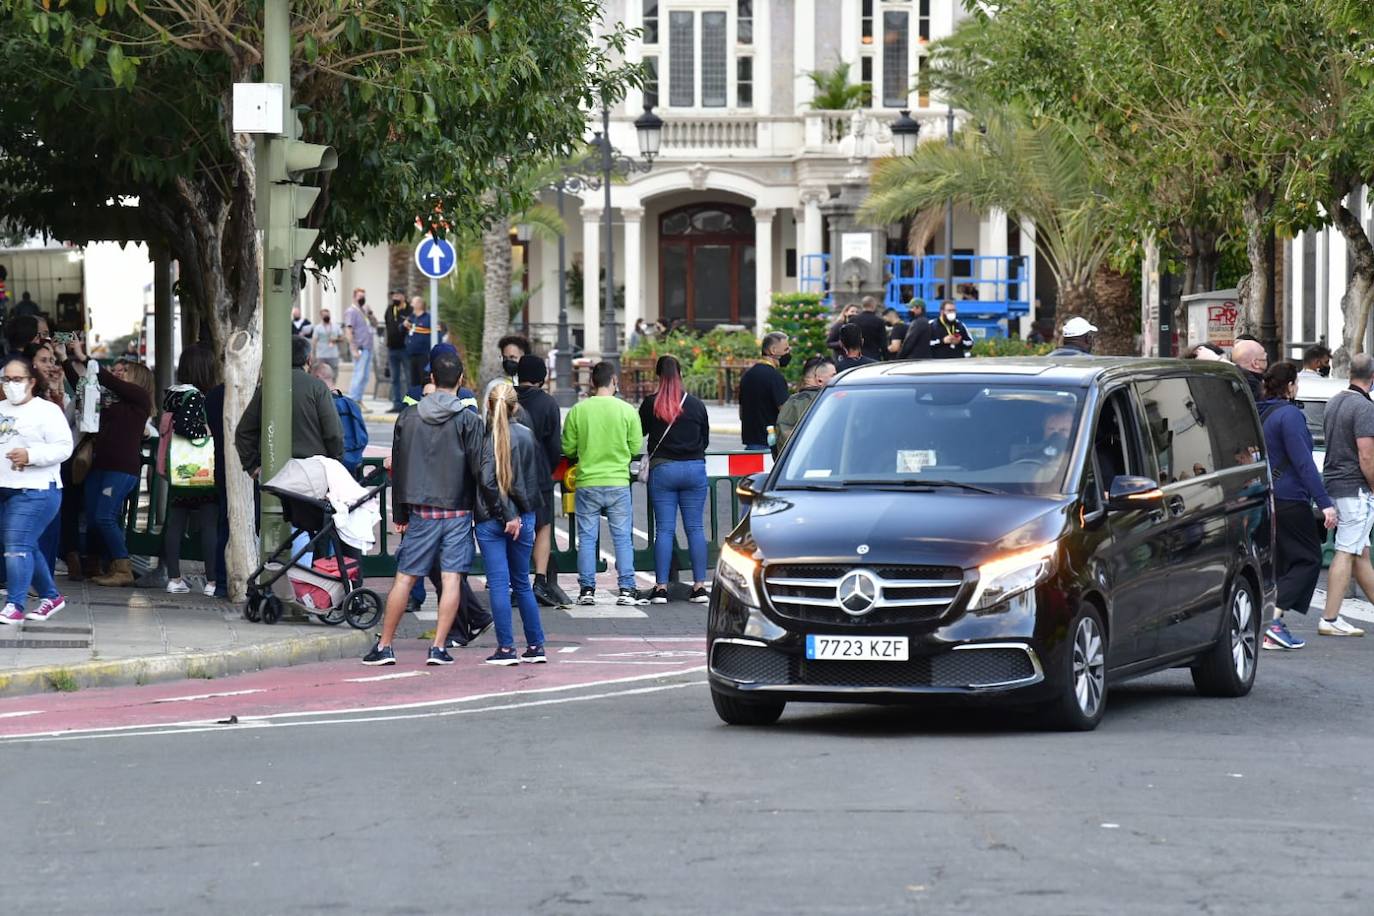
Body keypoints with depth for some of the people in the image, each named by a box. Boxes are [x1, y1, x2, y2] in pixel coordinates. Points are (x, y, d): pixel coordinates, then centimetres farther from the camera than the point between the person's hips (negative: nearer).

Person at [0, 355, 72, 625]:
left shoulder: (47, 411, -5)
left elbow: (63, 448, -12)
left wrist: (30, 455, -23)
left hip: (34, 491, -7)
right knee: (27, 548, 12)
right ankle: (51, 596, 24)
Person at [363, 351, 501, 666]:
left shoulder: (408, 418, 3)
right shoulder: (468, 420, -6)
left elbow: (398, 468, 8)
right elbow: (481, 470, -8)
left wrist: (399, 513, 16)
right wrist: (496, 507, -1)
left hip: (420, 512, 2)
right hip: (457, 511, -2)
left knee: (404, 578, 6)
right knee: (451, 579, 0)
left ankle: (384, 646, 7)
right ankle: (439, 647, -5)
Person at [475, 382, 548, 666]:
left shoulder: (486, 438, -12)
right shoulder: (528, 435, 3)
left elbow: (487, 482, -17)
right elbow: (539, 477, 11)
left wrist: (508, 515, -12)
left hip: (491, 519, -4)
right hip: (523, 517, 4)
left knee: (498, 584, -2)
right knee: (522, 583, 14)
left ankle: (506, 648, -4)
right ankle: (535, 646, 14)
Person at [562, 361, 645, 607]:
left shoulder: (577, 411, -4)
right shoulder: (627, 411, -5)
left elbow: (568, 449, 2)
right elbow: (636, 448, 0)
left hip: (587, 483, 1)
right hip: (618, 483, -1)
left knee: (587, 538, 7)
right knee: (623, 537, 5)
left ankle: (587, 589, 6)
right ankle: (626, 589, 2)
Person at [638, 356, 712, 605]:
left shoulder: (651, 404, -5)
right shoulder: (696, 405, 1)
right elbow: (705, 440, 11)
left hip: (662, 470, -1)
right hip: (694, 469, 1)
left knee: (664, 529, 2)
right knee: (695, 528, 5)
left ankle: (661, 587, -1)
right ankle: (700, 586, 3)